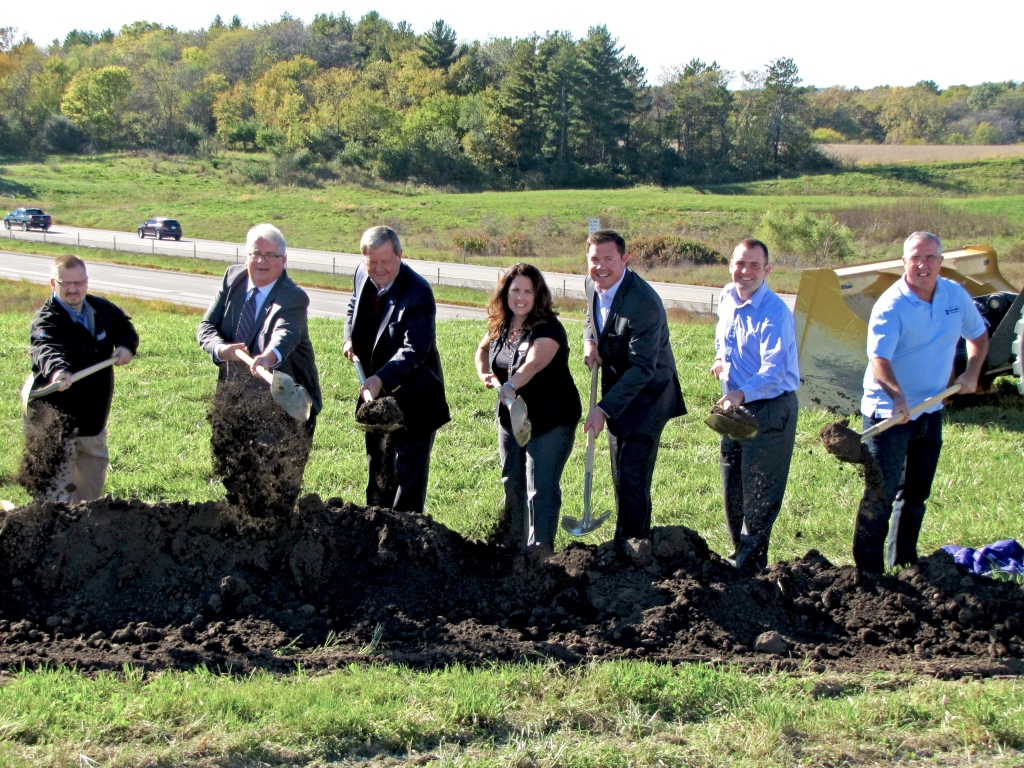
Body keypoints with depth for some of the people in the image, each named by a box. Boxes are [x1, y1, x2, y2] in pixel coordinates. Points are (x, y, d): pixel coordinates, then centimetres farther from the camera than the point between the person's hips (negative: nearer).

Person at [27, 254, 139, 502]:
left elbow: (124, 327, 21)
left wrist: (126, 346, -2)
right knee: (58, 491, -8)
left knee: (93, 482, 22)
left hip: (94, 417, 7)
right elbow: (47, 351, -41)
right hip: (56, 420, -7)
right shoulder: (46, 321, -20)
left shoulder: (103, 309, 2)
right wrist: (57, 371, -63)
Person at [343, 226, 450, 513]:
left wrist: (381, 379, -43)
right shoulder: (362, 275, -3)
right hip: (375, 391, 8)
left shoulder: (418, 292, -25)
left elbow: (414, 350, -31)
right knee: (377, 466, 21)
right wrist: (350, 338, 2)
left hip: (412, 397, -8)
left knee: (409, 467, -2)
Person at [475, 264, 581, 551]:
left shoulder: (548, 329, -21)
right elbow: (483, 349, 21)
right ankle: (517, 546, 32)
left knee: (540, 489, -9)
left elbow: (534, 363, -40)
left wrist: (510, 385, -59)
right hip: (510, 418, 7)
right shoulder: (500, 326, 0)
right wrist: (484, 373, -2)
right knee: (512, 484, 16)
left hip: (550, 421, -7)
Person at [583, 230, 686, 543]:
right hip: (617, 389, 8)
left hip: (646, 396, -8)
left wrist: (603, 409, -32)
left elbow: (642, 368, -28)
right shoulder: (593, 284, -3)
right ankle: (637, 540, 28)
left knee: (633, 478, -10)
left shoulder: (644, 303, -28)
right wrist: (589, 341, -6)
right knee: (621, 477, 15)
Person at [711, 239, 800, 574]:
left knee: (760, 493, -2)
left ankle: (750, 565, 6)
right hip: (735, 406, 8)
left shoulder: (774, 313, -22)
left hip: (770, 409, -8)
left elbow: (773, 371, -32)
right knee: (732, 489, 16)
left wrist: (742, 394, -48)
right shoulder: (727, 299, 2)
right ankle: (739, 553, 31)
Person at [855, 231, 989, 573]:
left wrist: (972, 372, 2)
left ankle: (904, 566, 27)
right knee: (881, 495, -6)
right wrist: (897, 397, -48)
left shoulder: (956, 296, 0)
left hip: (931, 411, 6)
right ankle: (868, 571, 0)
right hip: (889, 412, -6)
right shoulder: (891, 306, -19)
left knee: (916, 494, 15)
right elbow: (879, 359, -32)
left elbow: (978, 335, 18)